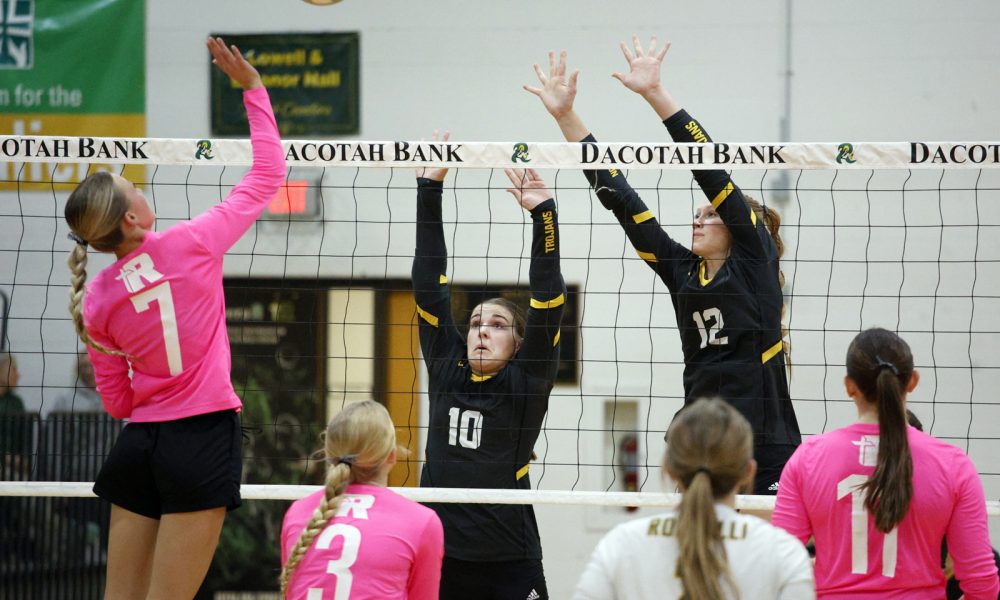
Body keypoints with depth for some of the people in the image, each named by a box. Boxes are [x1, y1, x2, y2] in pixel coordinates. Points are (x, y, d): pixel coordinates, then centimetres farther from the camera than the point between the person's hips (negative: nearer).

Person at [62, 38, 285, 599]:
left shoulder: (97, 300, 2)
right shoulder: (191, 244, -9)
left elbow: (117, 401, 9)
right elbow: (268, 175, 2)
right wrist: (253, 87, 9)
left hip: (138, 444, 5)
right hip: (202, 437, -4)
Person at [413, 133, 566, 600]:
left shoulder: (526, 383, 1)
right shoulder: (445, 369, 9)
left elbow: (548, 302, -8)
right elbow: (429, 285, 6)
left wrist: (543, 214, -17)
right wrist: (429, 189, 3)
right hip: (441, 559, 3)